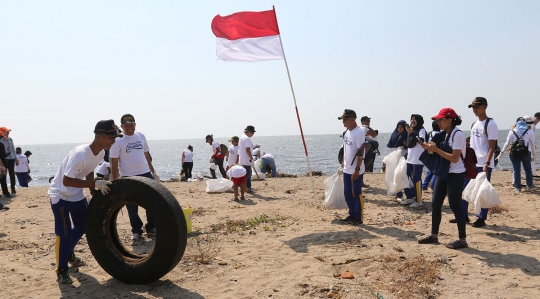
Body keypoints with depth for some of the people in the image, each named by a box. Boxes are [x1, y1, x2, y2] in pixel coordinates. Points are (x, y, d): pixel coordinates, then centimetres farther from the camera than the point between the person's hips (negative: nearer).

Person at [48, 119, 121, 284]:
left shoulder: (101, 153, -8)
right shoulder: (80, 154, -34)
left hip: (77, 195, 8)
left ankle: (69, 254, 43)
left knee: (82, 227, 17)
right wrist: (95, 184, -36)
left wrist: (94, 191, 2)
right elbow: (66, 181, -35)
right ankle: (61, 270, 10)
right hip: (60, 195, -8)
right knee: (64, 233, -7)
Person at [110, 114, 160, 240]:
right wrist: (114, 182, -10)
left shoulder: (141, 136, 7)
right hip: (128, 177, -4)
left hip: (145, 174, 4)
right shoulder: (118, 141, -8)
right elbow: (114, 163, -8)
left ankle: (151, 227, 21)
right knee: (132, 207, 6)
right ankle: (136, 230, 21)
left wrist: (153, 171, 17)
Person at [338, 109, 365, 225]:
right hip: (347, 170, 9)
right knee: (347, 193, 14)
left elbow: (360, 153, -19)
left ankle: (358, 218, 11)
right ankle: (352, 215, 27)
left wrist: (357, 169, -21)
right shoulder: (347, 132, 10)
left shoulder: (359, 132, -16)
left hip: (356, 171, -8)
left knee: (356, 194, 0)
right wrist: (343, 163, 18)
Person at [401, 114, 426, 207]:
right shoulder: (411, 130, 16)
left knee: (416, 180, -6)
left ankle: (418, 200, 1)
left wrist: (412, 133, -39)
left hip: (418, 160, -8)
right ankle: (410, 197, 25)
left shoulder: (421, 130, -6)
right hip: (409, 159, 8)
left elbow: (422, 140, -27)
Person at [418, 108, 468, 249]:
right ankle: (434, 235, 21)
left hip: (455, 175, -9)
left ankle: (462, 240, 7)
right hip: (442, 173, 9)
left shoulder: (458, 134, -16)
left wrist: (436, 149, -22)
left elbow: (454, 158, -22)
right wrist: (429, 148, -1)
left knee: (455, 206, -4)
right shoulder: (443, 134, 10)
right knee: (435, 203, 10)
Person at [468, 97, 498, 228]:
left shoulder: (491, 124, -9)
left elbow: (492, 147, -13)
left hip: (484, 164, -7)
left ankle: (481, 218, 9)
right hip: (471, 163, 8)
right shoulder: (474, 124, 13)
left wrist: (486, 164, -20)